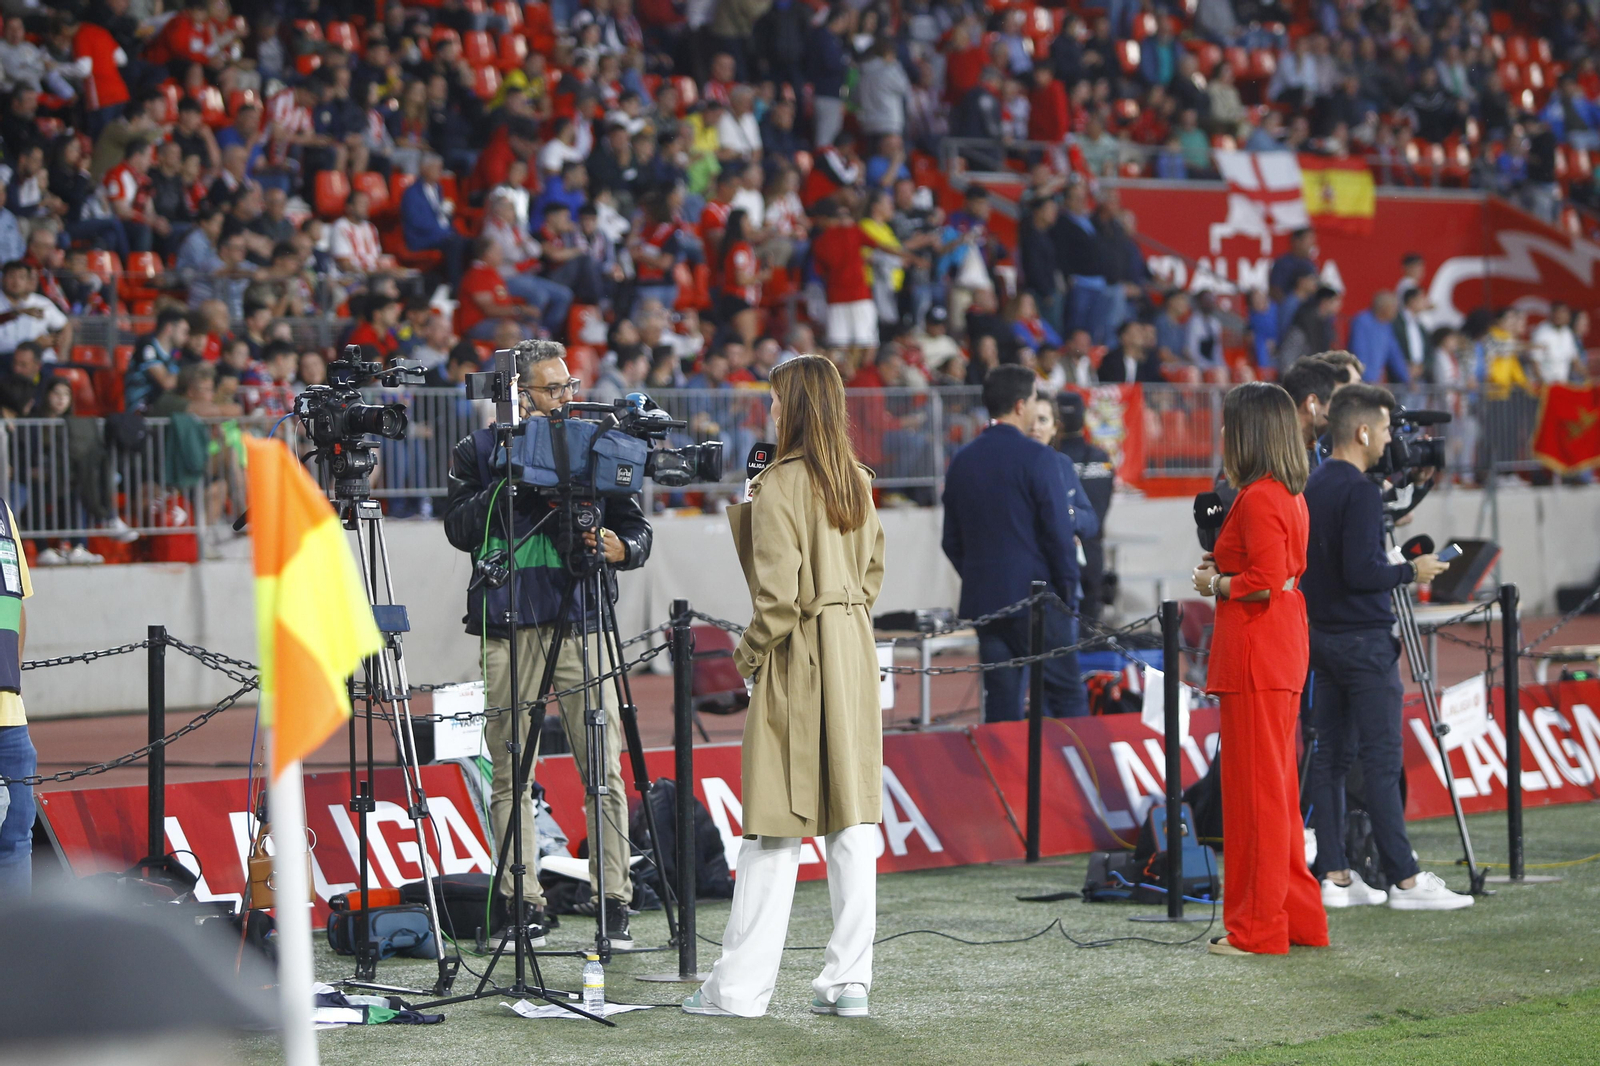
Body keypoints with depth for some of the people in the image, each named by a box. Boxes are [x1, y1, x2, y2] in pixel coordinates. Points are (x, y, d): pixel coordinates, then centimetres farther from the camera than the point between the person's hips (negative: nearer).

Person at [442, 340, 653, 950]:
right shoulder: (479, 452, 10)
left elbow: (637, 527, 12)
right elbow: (460, 530, -2)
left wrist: (621, 548, -10)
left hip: (579, 622, 0)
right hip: (508, 629, 0)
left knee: (604, 770, -5)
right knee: (510, 774, 0)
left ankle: (614, 903, -2)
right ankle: (524, 906, 6)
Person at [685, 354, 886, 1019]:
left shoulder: (779, 485, -14)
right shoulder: (857, 482, 9)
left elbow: (778, 591, -17)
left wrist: (749, 654, -5)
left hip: (797, 660, -7)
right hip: (855, 655, 7)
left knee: (779, 827, -4)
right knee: (852, 814, 6)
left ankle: (740, 987, 0)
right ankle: (849, 982, 7)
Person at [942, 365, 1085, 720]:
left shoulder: (962, 461, 8)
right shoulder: (1037, 458, -9)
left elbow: (952, 540, 12)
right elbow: (1059, 531, -11)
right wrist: (1068, 588, -2)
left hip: (982, 598, 6)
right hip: (1036, 597, -6)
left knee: (1001, 703, 7)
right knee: (1067, 697, -2)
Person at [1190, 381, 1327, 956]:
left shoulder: (1257, 498, -16)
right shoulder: (1290, 495, 14)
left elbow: (1265, 582, -24)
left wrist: (1215, 584, -8)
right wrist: (1224, 568, 11)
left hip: (1256, 652, -10)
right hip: (1283, 649, 10)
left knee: (1256, 787, -5)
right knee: (1279, 787, 15)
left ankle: (1259, 927, -1)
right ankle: (1298, 917, 20)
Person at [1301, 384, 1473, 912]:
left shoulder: (1312, 488, 11)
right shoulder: (1360, 492, -16)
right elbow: (1361, 571, -23)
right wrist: (1412, 571, -8)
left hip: (1323, 637, 9)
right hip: (1364, 640, -9)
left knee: (1331, 755, 8)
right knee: (1381, 759, -8)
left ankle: (1334, 875, 9)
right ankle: (1404, 879, -7)